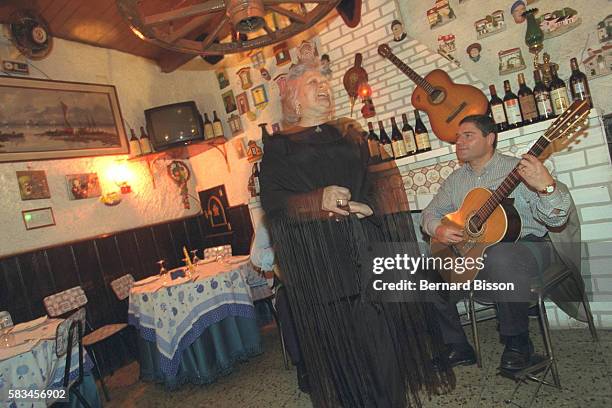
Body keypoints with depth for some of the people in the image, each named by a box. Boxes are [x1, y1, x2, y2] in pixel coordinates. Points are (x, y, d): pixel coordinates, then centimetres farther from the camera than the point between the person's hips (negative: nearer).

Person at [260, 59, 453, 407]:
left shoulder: (350, 135, 19)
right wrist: (318, 200, -16)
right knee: (338, 336, -1)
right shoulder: (279, 146, 9)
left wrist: (367, 206, -7)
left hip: (365, 242, 3)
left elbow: (380, 180, 14)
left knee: (381, 329, 2)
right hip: (317, 255, -2)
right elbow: (272, 202, -1)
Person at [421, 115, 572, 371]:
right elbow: (430, 213, 15)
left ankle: (517, 343, -14)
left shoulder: (518, 169, -6)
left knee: (500, 257, -40)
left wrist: (547, 186, -35)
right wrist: (438, 229, -9)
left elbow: (556, 219, -14)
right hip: (469, 252, 6)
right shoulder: (456, 179, 12)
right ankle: (458, 347, 4)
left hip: (525, 245, -5)